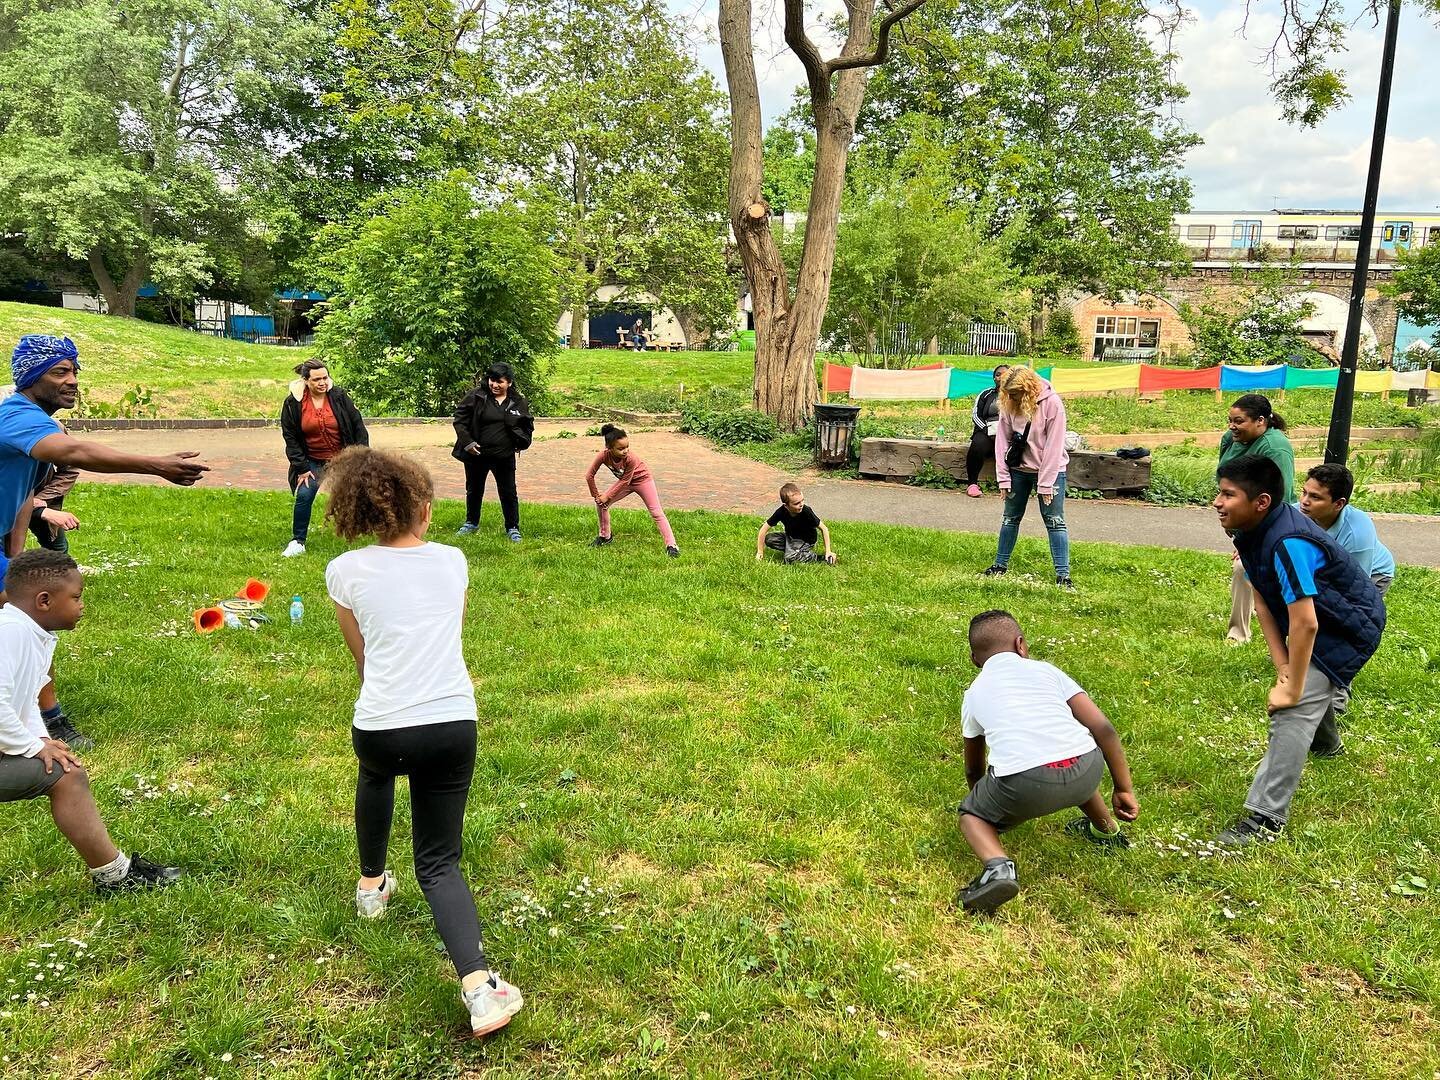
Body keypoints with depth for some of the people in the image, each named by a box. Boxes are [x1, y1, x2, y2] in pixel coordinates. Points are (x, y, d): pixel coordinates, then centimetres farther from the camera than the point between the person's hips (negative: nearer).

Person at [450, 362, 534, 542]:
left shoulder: (518, 402, -1)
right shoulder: (476, 397, -7)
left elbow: (528, 425, 11)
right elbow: (460, 419, -4)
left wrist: (521, 443, -4)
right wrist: (467, 442, -12)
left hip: (504, 456, 0)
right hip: (476, 453, 0)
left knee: (508, 493, 5)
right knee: (474, 490, 17)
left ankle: (512, 528, 18)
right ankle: (471, 523, 36)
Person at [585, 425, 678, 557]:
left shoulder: (630, 459, -39)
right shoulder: (603, 456, -31)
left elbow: (625, 481, -28)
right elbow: (589, 475, -20)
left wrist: (607, 496, -21)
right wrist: (596, 496, -14)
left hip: (642, 478, -4)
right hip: (624, 480, 4)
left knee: (656, 512, -10)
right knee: (601, 503, -2)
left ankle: (671, 545, -9)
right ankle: (605, 536, 18)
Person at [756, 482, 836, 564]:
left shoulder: (807, 512, -31)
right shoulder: (781, 512, -24)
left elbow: (824, 529, -18)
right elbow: (764, 529, -14)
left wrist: (828, 551, -21)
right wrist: (760, 552, -13)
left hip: (807, 540, -4)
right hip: (790, 537, 4)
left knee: (790, 558, -29)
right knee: (768, 540, -16)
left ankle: (820, 558, -14)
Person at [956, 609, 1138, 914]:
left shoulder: (974, 694, 25)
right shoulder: (1045, 670, 24)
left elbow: (973, 771, 37)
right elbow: (1104, 729, 16)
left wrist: (984, 797, 57)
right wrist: (1124, 789, 23)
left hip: (1025, 784, -3)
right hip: (1087, 772, 3)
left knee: (972, 814, 24)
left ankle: (998, 866, -5)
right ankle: (1107, 831, 54)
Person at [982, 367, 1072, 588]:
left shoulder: (1051, 403, -17)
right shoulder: (1009, 405, -4)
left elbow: (1053, 445, -18)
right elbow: (1002, 440, -1)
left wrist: (1045, 484, -18)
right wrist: (1003, 477, -5)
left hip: (1049, 469, -4)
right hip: (1018, 469, 4)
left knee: (1055, 521, -4)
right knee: (1010, 518, 12)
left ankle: (1063, 574, -3)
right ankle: (1001, 564, 25)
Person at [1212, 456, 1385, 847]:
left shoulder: (1287, 543, -38)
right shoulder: (1251, 531, -10)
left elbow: (1305, 624, -38)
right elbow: (1263, 602, -7)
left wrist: (1292, 688, -30)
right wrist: (1282, 667, -12)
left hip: (1351, 627, -10)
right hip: (1322, 618, 10)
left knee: (1294, 710, -19)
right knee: (1312, 683, 34)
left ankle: (1266, 817, -18)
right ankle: (1325, 743, 66)